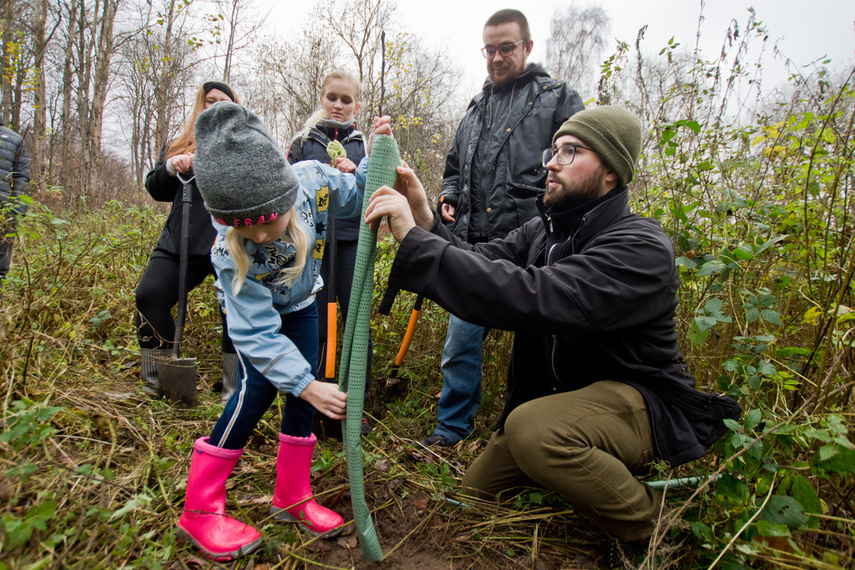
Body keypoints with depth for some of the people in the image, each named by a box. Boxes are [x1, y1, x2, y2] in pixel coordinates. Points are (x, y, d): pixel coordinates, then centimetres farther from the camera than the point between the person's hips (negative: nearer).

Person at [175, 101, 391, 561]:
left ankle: (292, 496, 19)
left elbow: (357, 193, -9)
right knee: (259, 386, -19)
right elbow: (257, 331, -35)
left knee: (303, 387, 2)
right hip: (254, 307, -4)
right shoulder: (231, 253, -40)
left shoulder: (314, 180, -33)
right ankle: (199, 510, -3)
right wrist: (307, 385, -39)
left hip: (299, 301, 4)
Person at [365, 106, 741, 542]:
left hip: (638, 402, -7)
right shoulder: (544, 230, 2)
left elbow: (538, 297, -40)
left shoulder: (641, 246, -26)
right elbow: (483, 264, -10)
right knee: (477, 487, 9)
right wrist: (425, 225, -29)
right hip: (561, 395, 8)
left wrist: (416, 242, -41)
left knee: (532, 428, -37)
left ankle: (648, 526, -9)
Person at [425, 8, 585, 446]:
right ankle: (453, 426, 24)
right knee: (461, 338, 6)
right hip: (474, 246, 5)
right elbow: (454, 168, 32)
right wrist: (448, 198, 11)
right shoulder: (475, 110, 22)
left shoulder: (558, 99, 7)